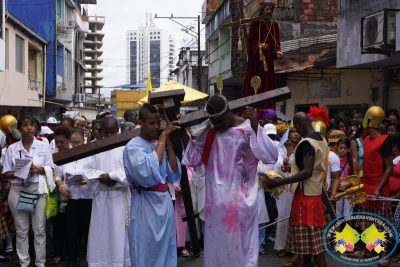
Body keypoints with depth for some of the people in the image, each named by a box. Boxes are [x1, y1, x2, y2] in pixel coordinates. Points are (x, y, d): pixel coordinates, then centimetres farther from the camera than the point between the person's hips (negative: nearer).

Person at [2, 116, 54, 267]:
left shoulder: (43, 146, 5)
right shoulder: (12, 149, 5)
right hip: (17, 190, 1)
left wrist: (38, 169, -15)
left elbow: (50, 169, 4)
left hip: (38, 189, -1)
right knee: (21, 229, 8)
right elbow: (6, 173, 4)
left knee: (39, 229, 2)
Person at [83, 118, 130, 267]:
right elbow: (87, 169, 2)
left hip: (120, 196, -3)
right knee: (100, 231, 9)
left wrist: (112, 176, -16)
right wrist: (101, 177, -13)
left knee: (119, 232, 1)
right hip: (100, 195, 3)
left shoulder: (125, 147, -4)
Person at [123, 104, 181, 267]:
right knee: (147, 253, 2)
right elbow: (149, 172, -28)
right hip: (146, 205, -6)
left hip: (165, 202, 6)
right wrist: (163, 136, -22)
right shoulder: (133, 146, -9)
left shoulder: (160, 144, 10)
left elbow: (174, 175, 1)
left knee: (166, 251, 13)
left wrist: (168, 143, -3)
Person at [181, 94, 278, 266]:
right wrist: (182, 132, 6)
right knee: (216, 246, 15)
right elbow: (194, 156, 16)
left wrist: (256, 128, -31)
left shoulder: (247, 129, -11)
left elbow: (271, 156, -21)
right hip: (215, 202, 5)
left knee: (240, 247, 5)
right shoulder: (210, 132, 6)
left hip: (239, 202, -5)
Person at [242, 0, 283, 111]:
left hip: (268, 59, 4)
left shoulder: (274, 25, 11)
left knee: (267, 84, 2)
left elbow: (276, 42, 8)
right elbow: (250, 40, -6)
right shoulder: (255, 23, -2)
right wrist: (259, 46, -25)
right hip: (255, 58, -4)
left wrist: (277, 51, -11)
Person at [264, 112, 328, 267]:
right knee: (310, 237, 16)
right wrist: (294, 166, 33)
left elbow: (307, 172, -26)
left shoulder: (306, 143, -19)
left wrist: (279, 182, -28)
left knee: (309, 239, -4)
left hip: (305, 194, -10)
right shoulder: (321, 140, 11)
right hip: (314, 192, 10)